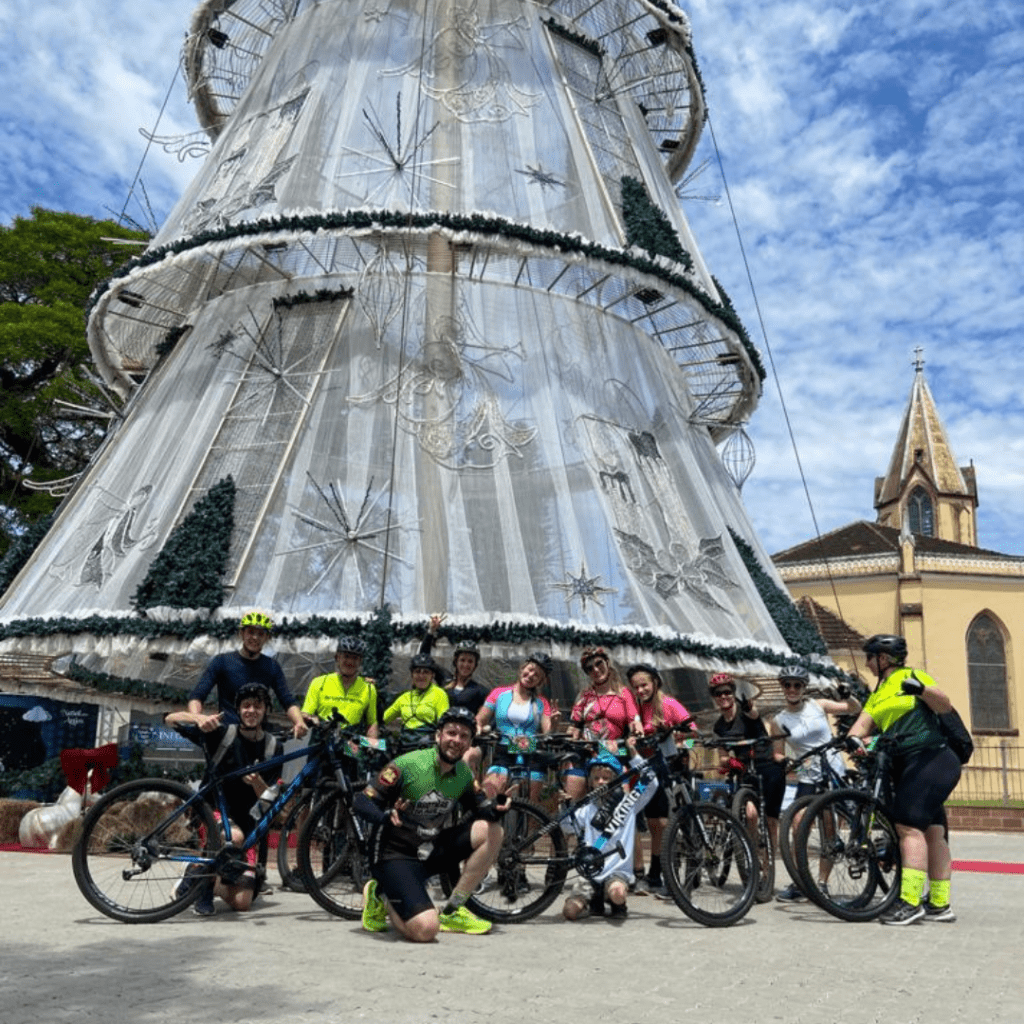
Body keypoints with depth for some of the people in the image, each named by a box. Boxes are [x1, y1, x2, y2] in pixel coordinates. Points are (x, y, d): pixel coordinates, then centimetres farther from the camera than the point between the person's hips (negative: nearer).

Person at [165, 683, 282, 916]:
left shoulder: (273, 747, -2)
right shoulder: (223, 733, -8)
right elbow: (170, 719, -12)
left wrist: (256, 782, -26)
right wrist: (199, 718, -31)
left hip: (245, 823, 3)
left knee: (242, 902, -7)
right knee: (234, 837, -38)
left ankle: (207, 883, 24)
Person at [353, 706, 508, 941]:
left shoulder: (463, 773, 1)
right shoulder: (407, 765, -18)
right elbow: (362, 802, -17)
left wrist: (494, 809, -13)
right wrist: (386, 817, -39)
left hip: (432, 850, 7)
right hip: (395, 854, -6)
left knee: (491, 831, -11)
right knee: (425, 929, -26)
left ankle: (452, 911, -1)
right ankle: (380, 898, 7)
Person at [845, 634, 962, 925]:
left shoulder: (911, 677, -1)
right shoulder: (878, 695, 19)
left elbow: (945, 706, -10)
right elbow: (863, 722, 6)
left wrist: (921, 688, -29)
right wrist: (853, 738, -16)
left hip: (930, 758, -8)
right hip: (905, 766, 8)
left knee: (909, 824, -17)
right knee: (932, 831, 11)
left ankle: (910, 901, -20)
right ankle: (940, 904, 16)